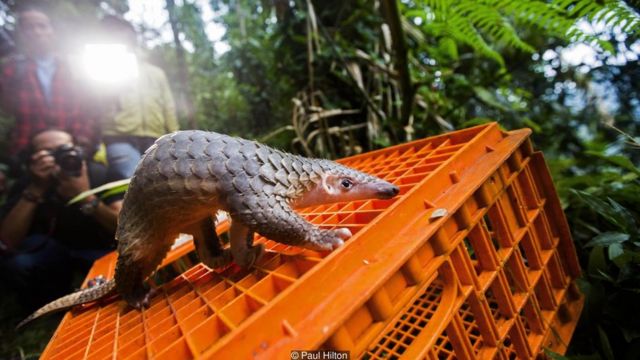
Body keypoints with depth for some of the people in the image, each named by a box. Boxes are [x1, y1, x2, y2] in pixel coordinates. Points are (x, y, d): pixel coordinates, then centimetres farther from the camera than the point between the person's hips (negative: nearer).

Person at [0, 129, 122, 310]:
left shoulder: (101, 175, -22)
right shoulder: (26, 184, -16)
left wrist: (87, 198, -43)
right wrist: (35, 190, -37)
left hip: (100, 249, -1)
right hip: (53, 249, 2)